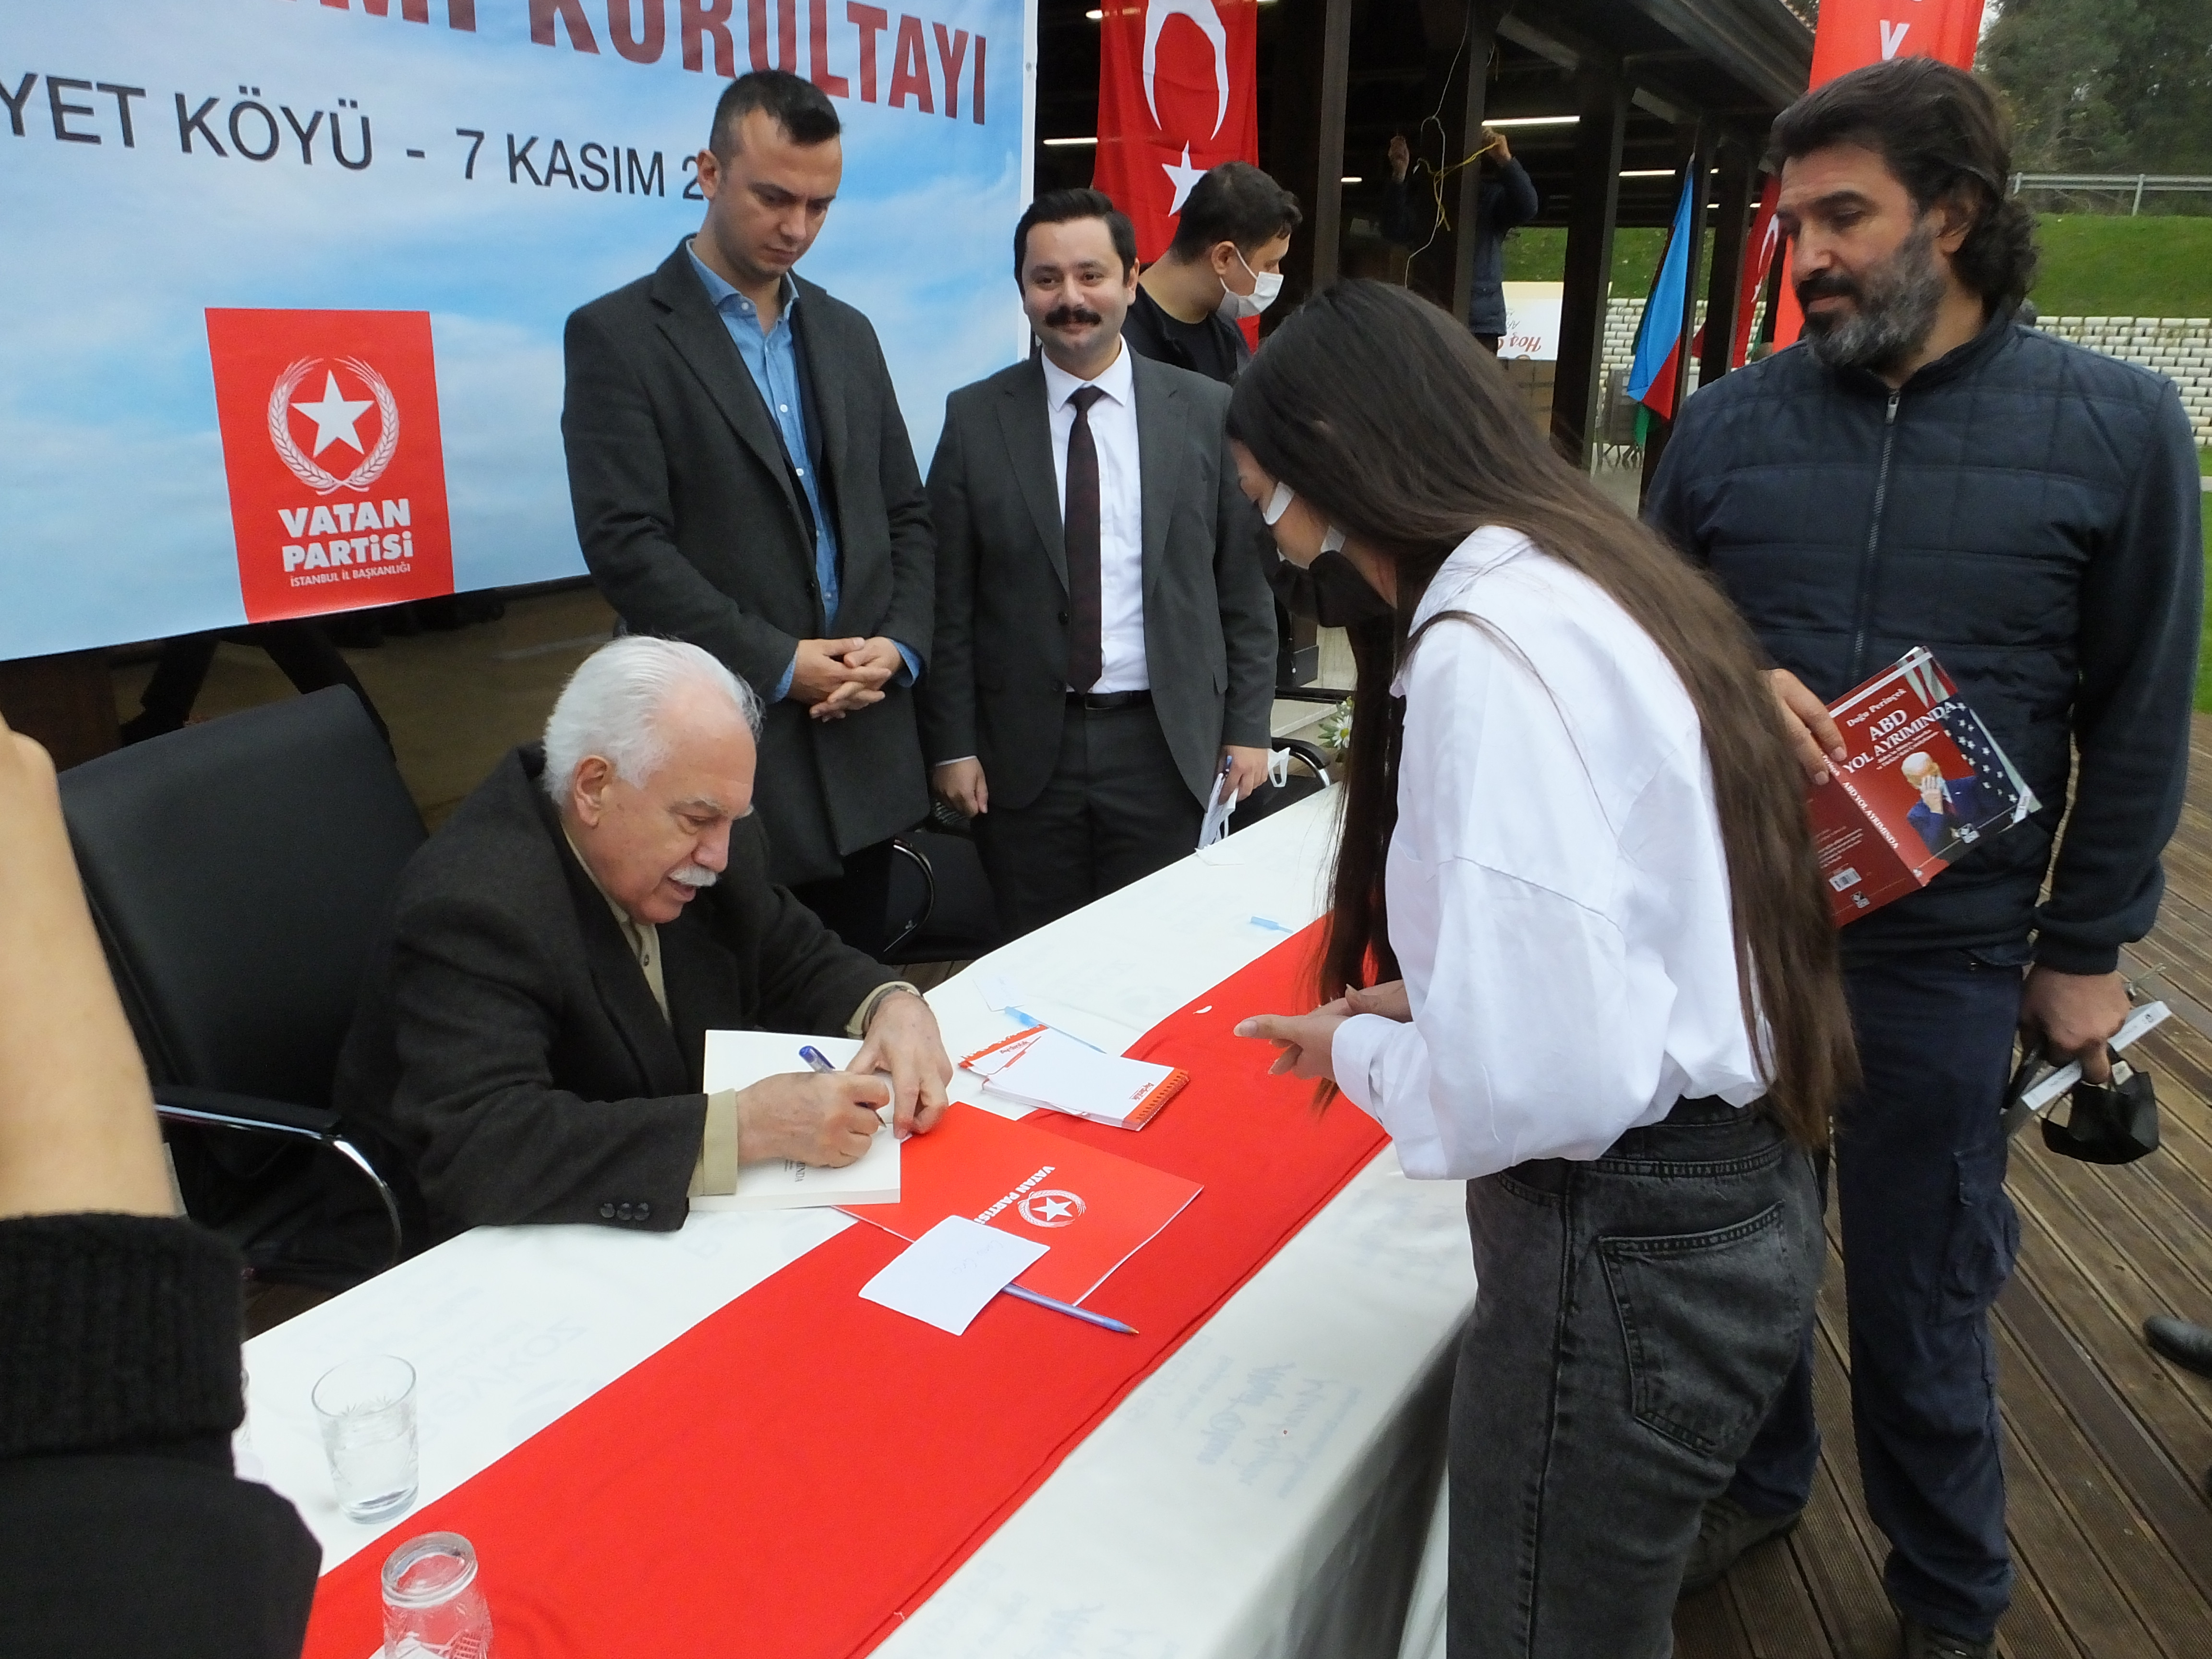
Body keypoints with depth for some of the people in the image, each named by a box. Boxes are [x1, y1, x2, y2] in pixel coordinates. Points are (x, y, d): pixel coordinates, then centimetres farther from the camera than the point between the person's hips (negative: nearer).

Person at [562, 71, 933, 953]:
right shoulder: (617, 335, -3)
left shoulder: (847, 333, 14)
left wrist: (901, 645, -3)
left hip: (863, 747, 5)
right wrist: (778, 664, -16)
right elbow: (625, 544, -12)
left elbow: (906, 514, 14)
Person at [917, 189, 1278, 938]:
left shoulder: (1206, 412, 2)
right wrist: (952, 744, -2)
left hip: (1164, 743, 0)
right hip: (1023, 749, 0)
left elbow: (1244, 587, 4)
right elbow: (950, 598, 1)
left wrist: (1247, 729, 2)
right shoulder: (975, 418, 1)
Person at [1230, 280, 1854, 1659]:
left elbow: (1542, 1078, -28)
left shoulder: (1488, 646, -23)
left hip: (1626, 1246, -9)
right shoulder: (1596, 576, 7)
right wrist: (1439, 1001, 9)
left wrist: (1357, 1049, -9)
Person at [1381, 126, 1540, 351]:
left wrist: (1506, 160, -21)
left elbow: (1527, 209, -8)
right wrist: (1399, 176, -12)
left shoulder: (1494, 196, 13)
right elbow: (1396, 234, -2)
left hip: (1480, 322, -1)